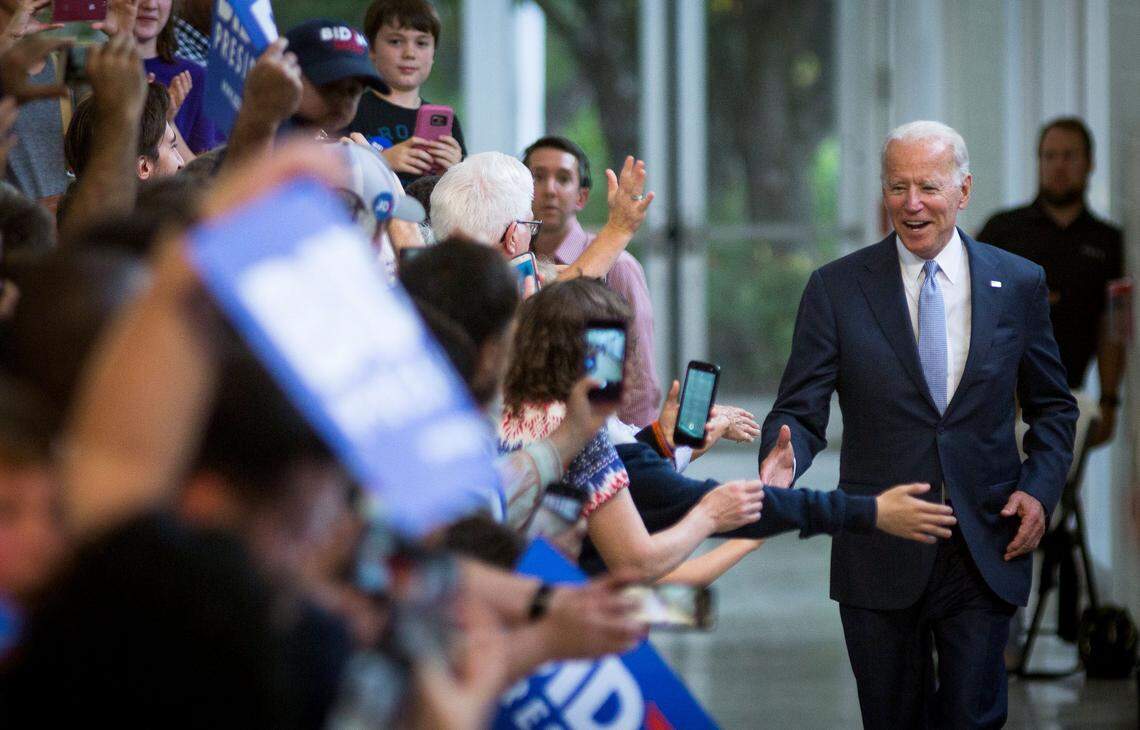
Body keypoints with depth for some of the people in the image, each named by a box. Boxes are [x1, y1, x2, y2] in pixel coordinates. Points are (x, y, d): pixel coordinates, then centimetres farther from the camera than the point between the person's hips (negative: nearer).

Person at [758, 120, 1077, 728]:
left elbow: (1052, 406, 13)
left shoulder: (1018, 284, 4)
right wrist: (784, 456, -26)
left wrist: (1040, 488, -3)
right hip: (880, 557, 0)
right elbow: (800, 410, -4)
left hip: (987, 553, 0)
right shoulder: (836, 289, 0)